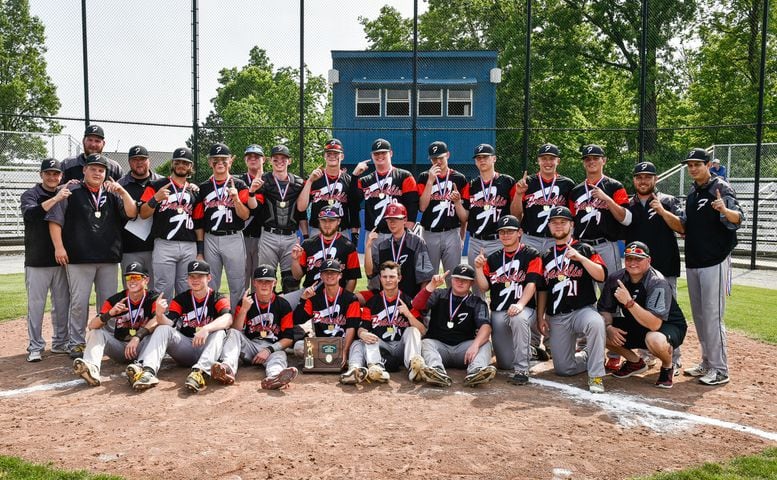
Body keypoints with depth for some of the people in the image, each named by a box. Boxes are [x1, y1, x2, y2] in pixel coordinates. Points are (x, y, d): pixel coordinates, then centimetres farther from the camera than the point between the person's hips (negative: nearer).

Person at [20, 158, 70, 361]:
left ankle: (60, 343, 19)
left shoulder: (66, 195, 12)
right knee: (36, 304, 1)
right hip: (37, 261, -3)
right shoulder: (31, 194, 0)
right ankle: (35, 347, 8)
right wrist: (54, 199, -30)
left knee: (62, 304, 8)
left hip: (61, 259, 3)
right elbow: (30, 213, -21)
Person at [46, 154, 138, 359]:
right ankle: (77, 343, 8)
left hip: (109, 258, 3)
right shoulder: (71, 191, 5)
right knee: (79, 302, -1)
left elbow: (132, 213, 2)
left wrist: (122, 192, -11)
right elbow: (55, 219, 2)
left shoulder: (112, 194, 14)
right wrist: (59, 246, -7)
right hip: (79, 258, -3)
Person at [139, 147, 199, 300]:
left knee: (186, 292, 8)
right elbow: (143, 214, -3)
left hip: (190, 247, 4)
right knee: (164, 291, -4)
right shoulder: (157, 186, 6)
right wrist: (156, 199, -18)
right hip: (164, 246, -3)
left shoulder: (195, 190, 17)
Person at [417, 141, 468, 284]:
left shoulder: (459, 178, 6)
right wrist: (430, 180, -11)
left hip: (452, 234, 0)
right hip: (430, 234, 0)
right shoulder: (424, 177, 6)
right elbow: (422, 207, -8)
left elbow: (464, 216, 6)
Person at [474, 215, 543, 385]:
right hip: (498, 313, 4)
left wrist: (520, 304, -29)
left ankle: (521, 370, -29)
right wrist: (479, 268, -9)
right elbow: (484, 287, 8)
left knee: (519, 318, -42)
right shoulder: (493, 258, 14)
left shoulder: (531, 255, 0)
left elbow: (531, 284, -13)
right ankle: (527, 350, 38)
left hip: (524, 309, -4)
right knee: (505, 363, 3)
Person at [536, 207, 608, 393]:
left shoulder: (585, 250, 1)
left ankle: (596, 376, -27)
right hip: (556, 318, 4)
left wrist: (581, 258, -27)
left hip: (582, 310, -4)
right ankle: (587, 357, 33)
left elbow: (601, 276, -15)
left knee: (595, 322, -40)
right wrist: (540, 317, 8)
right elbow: (542, 289, 16)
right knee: (563, 369, 1)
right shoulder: (546, 256, 13)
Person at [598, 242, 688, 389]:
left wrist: (629, 302, -44)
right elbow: (604, 309, 2)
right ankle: (635, 362, 13)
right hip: (635, 326, 7)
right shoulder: (615, 278, -9)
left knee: (655, 339, -41)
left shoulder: (657, 283, -27)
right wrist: (608, 327, -19)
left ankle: (668, 367, -2)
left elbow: (654, 324, -38)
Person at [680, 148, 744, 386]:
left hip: (715, 262, -8)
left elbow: (738, 218, -22)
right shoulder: (692, 193, 14)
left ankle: (720, 370, 2)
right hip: (693, 262, 8)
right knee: (699, 316, 14)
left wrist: (724, 210, -42)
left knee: (712, 316, -7)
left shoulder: (720, 188, -9)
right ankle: (707, 362, 26)